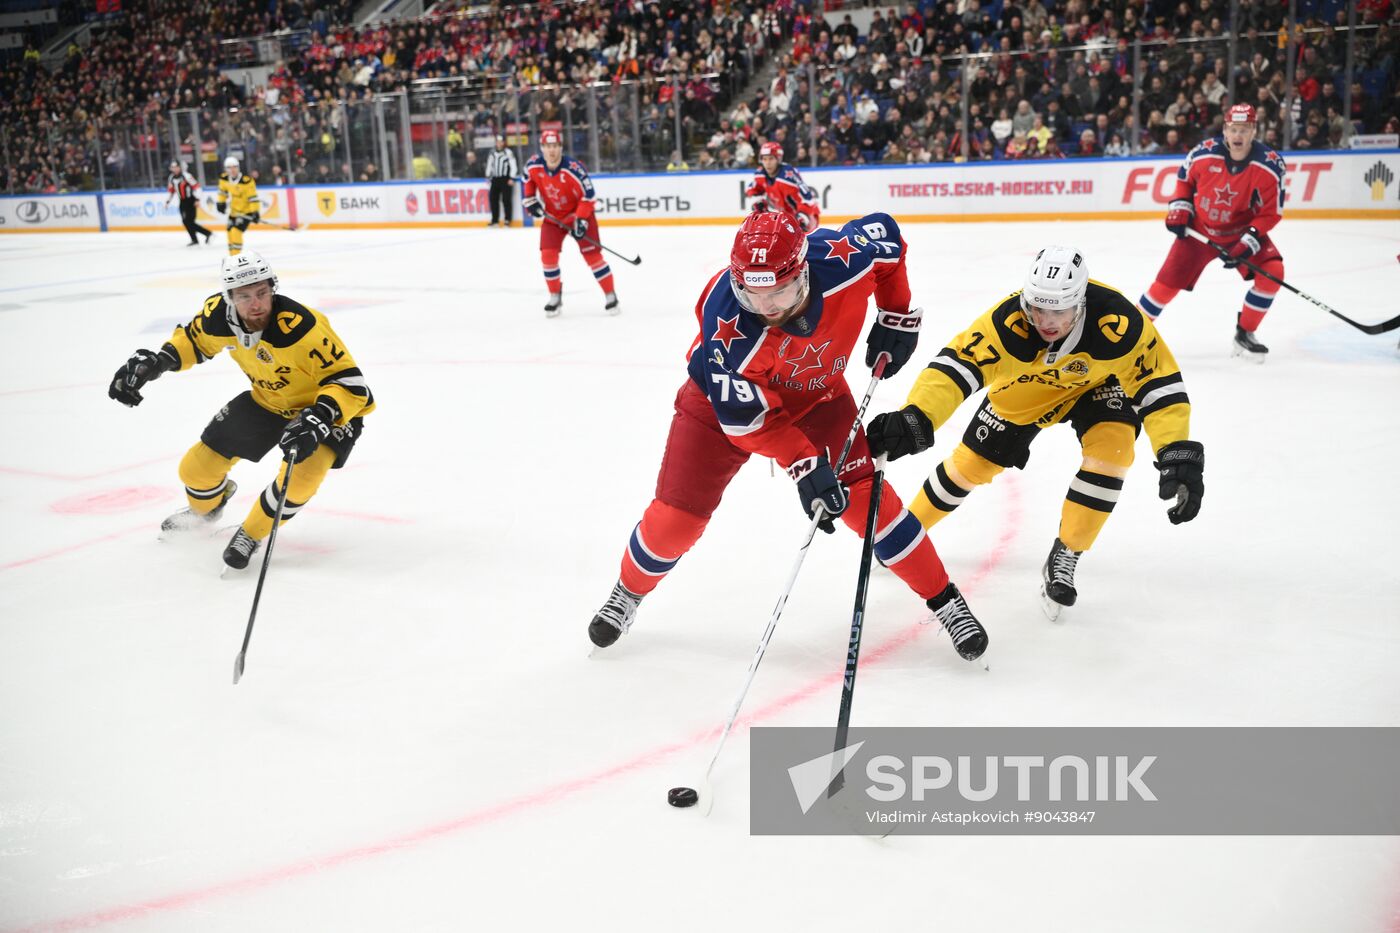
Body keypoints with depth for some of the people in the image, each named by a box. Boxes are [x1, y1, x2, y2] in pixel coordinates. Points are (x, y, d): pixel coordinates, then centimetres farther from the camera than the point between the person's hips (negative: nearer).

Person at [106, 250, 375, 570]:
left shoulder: (301, 327, -37)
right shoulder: (219, 313, -18)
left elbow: (350, 382, -35)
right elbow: (194, 339, 6)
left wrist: (318, 418, -50)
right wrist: (155, 361, -10)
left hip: (322, 405, -5)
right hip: (266, 400, 6)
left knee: (301, 474, -32)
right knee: (196, 468, 7)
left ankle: (251, 533, -3)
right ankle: (205, 510, 45)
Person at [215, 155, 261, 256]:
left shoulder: (247, 180, -25)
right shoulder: (224, 178, -6)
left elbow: (253, 197, -23)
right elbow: (223, 190, 14)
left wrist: (255, 212, -26)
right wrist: (221, 203, 13)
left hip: (246, 210, -7)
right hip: (234, 210, 7)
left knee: (236, 230, -21)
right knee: (230, 231, 14)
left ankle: (236, 256, -16)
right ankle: (233, 254, 30)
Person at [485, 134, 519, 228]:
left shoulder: (508, 153, -4)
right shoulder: (492, 154, 14)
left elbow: (513, 166, -9)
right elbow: (489, 166, 23)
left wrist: (512, 178, -14)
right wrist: (488, 176, 15)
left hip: (505, 179, -6)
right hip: (495, 180, 6)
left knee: (506, 199, -9)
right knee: (493, 199, 2)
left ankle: (507, 220, -3)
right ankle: (495, 220, 8)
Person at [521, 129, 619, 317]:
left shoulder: (573, 168, -28)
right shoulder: (533, 165, -14)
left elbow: (588, 195, -21)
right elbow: (528, 179, 10)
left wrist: (581, 220, -26)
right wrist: (529, 199, 1)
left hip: (578, 213, -4)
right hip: (552, 216, 4)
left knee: (592, 254, -8)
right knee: (548, 255, -8)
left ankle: (610, 295, 4)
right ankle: (555, 296, 10)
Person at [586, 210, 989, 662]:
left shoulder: (843, 260, -31)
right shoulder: (725, 321, -37)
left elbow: (885, 233, -7)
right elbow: (744, 413, -29)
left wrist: (897, 316, -5)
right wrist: (803, 466, -34)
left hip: (815, 392, 2)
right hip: (725, 394, -2)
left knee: (863, 493, -10)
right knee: (675, 514, -3)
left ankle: (944, 599, 7)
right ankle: (629, 592, 28)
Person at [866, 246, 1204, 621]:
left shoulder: (1120, 323, -39)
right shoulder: (1008, 321, -39)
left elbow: (1160, 385, -30)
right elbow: (955, 366, -42)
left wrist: (1177, 454, -40)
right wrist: (913, 419, -58)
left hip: (1099, 383, 0)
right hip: (1026, 386, 1)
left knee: (1111, 449, -26)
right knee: (972, 461, 5)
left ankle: (1064, 558, -6)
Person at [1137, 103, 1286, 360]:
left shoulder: (1270, 165, -19)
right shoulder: (1203, 153, -18)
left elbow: (1271, 213, -12)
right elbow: (1184, 178, 5)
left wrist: (1249, 241, -23)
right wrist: (1179, 208, -6)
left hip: (1242, 231, 1)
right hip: (1199, 229, 0)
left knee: (1273, 272, -18)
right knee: (1168, 282, -5)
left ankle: (1244, 334, -1)